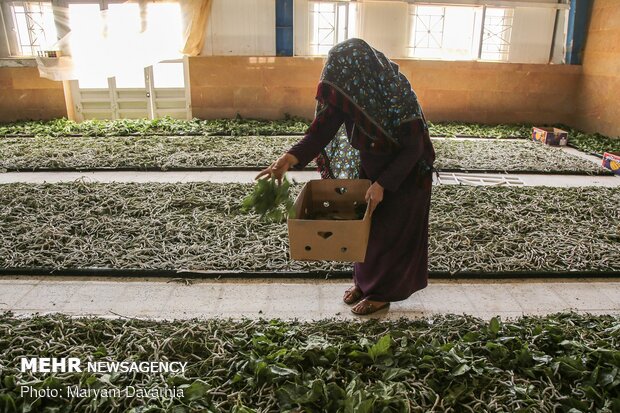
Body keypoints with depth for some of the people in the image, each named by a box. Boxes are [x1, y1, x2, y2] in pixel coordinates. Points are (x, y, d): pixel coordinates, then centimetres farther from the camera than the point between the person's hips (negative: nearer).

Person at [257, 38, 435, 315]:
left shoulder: (399, 97, -32)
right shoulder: (347, 92, -16)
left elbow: (413, 149, -25)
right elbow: (323, 128, -19)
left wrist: (382, 184, -31)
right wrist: (291, 158, -34)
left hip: (402, 174, -6)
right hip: (368, 166, 6)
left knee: (388, 232, 6)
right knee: (364, 224, 16)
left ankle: (381, 293, 25)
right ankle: (364, 280, 36)